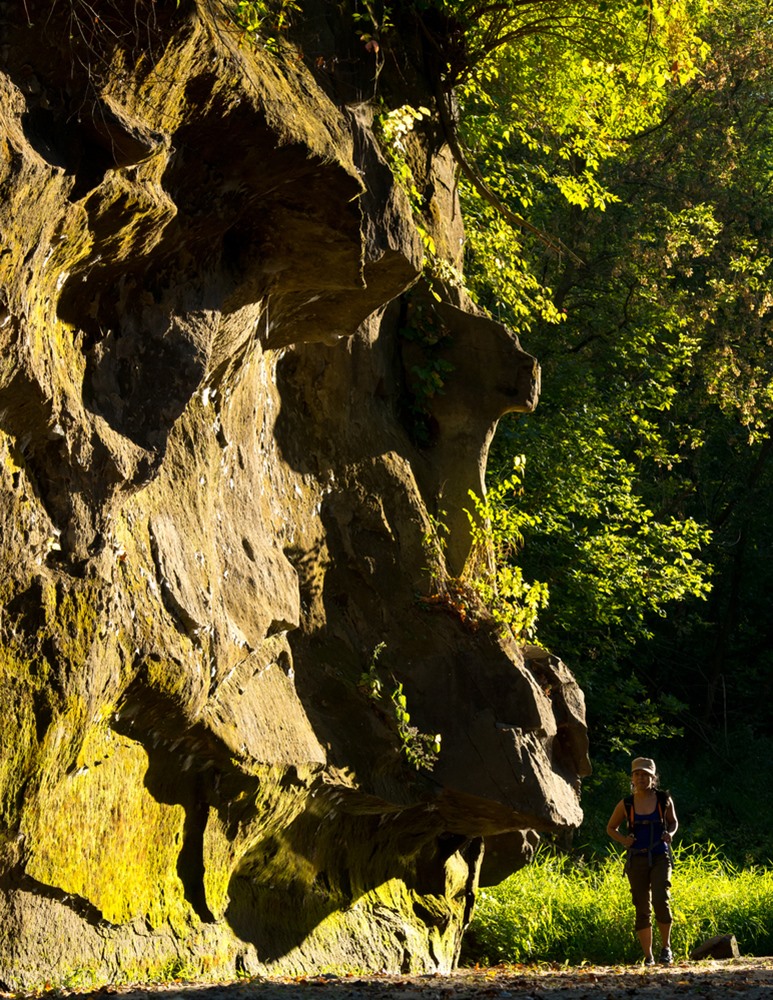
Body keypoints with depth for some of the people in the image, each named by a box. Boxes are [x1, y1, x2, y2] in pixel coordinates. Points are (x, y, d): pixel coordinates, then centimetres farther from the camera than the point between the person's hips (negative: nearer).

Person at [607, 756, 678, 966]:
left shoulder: (664, 800, 0)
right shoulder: (626, 804, 1)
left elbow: (673, 822, 17)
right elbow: (611, 828, 15)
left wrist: (670, 834, -4)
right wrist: (623, 839, -5)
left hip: (660, 858, -1)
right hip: (637, 860, 1)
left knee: (660, 900, -20)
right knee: (642, 909, 3)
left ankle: (666, 947, -1)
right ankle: (648, 957, 13)